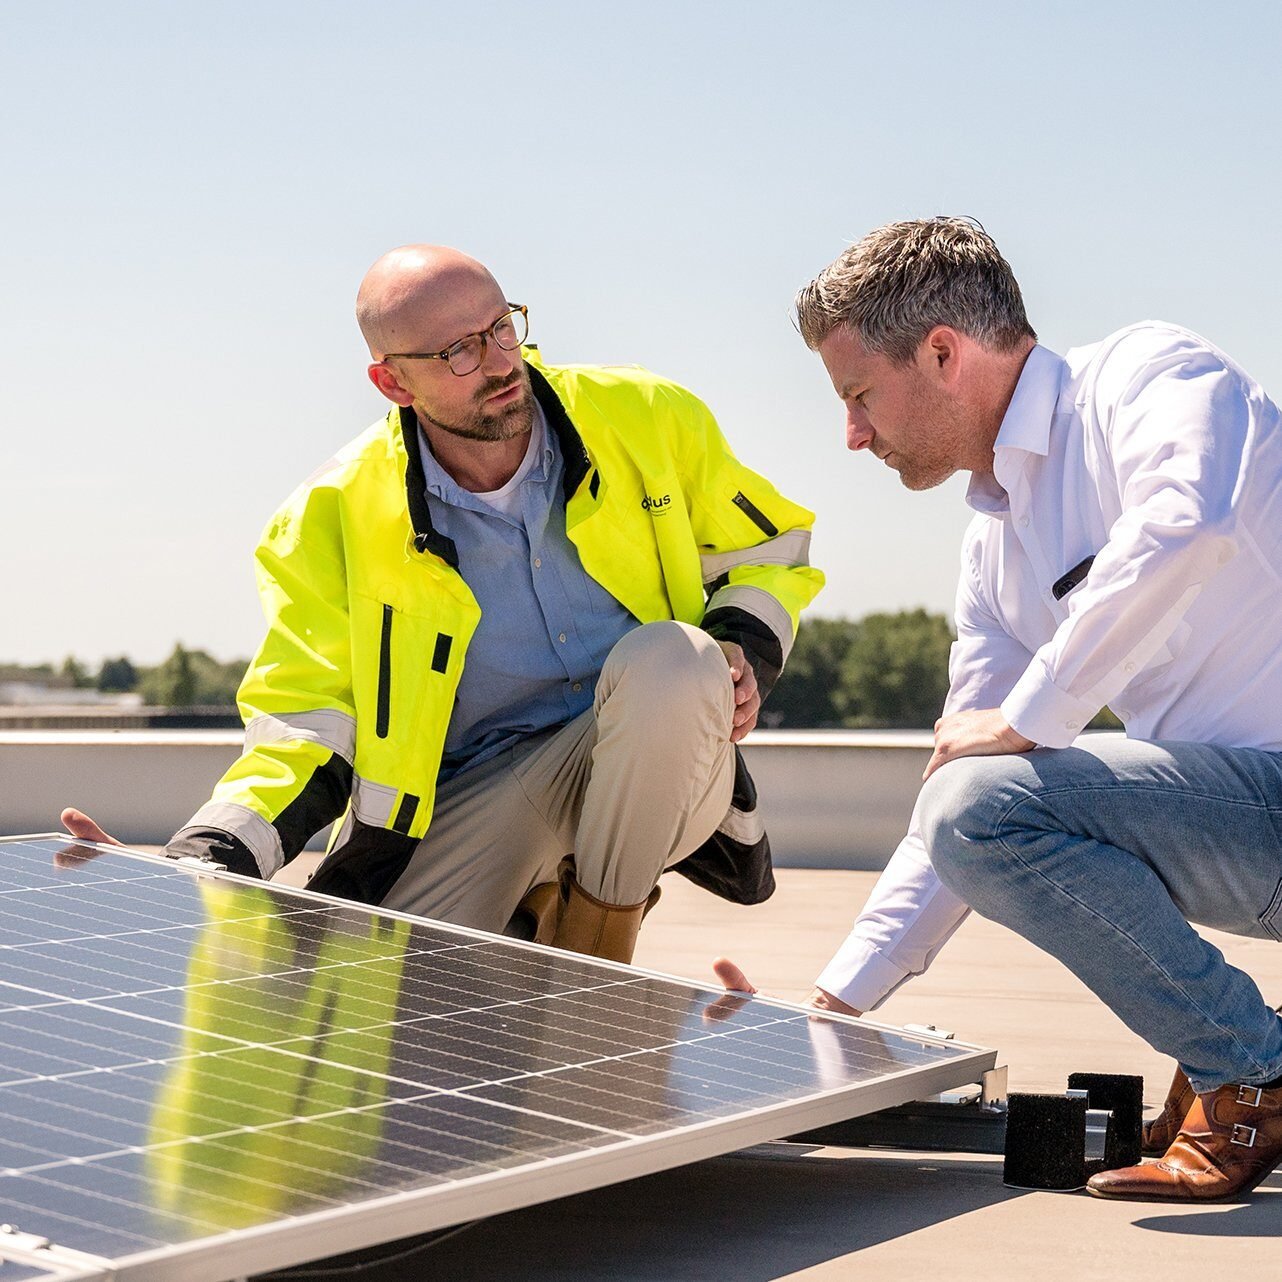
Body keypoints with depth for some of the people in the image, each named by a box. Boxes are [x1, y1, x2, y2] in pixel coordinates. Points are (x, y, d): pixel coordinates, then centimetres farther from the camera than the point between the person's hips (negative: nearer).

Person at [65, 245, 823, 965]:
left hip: (648, 764, 0)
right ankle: (530, 917, 14)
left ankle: (594, 955, -11)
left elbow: (770, 551, 11)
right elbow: (306, 723, -7)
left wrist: (745, 654, -11)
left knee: (672, 663, -33)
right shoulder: (334, 517, -9)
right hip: (468, 795, 0)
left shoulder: (647, 419, -5)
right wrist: (200, 864, -24)